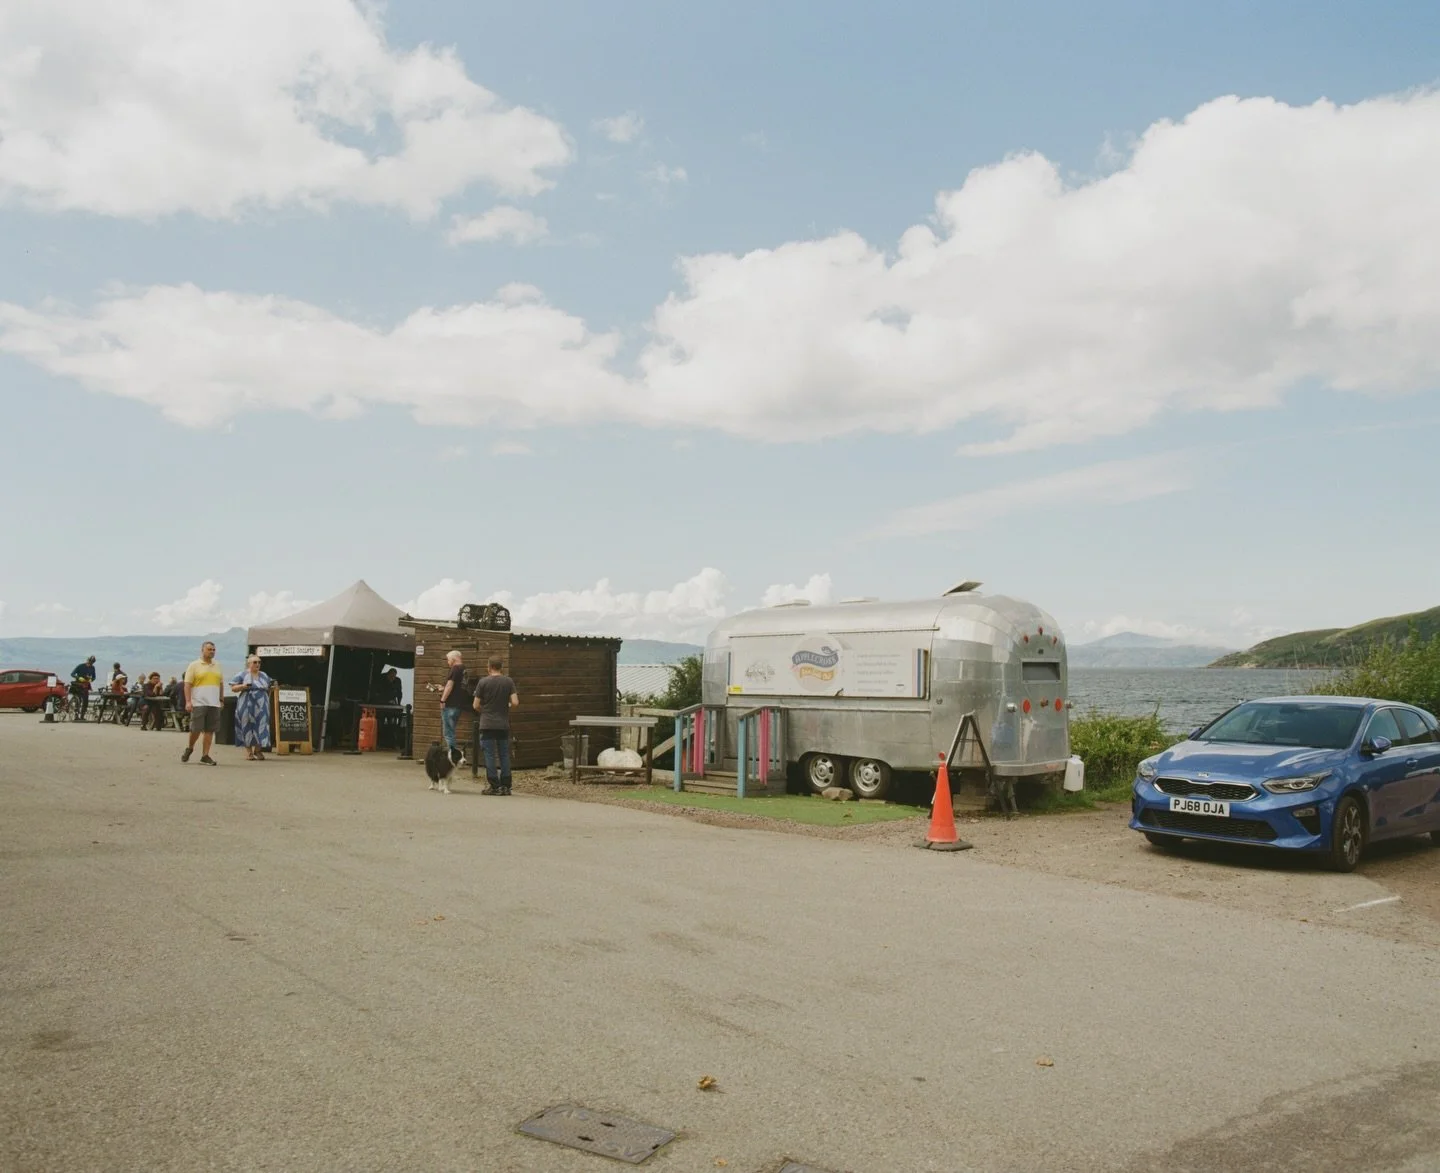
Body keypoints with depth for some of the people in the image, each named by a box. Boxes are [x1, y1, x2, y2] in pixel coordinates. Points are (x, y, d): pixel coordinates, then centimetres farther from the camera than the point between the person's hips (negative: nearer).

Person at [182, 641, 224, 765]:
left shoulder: (218, 667, 15)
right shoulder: (194, 665, 1)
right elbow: (187, 684, -4)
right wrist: (188, 701, -12)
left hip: (214, 704, 4)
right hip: (198, 703, -4)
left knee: (210, 730, 2)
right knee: (196, 729, -2)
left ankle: (205, 756, 7)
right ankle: (190, 748, 25)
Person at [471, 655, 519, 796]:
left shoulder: (483, 682, -6)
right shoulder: (509, 682, -1)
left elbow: (476, 705, -4)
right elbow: (515, 702, -7)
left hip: (487, 724, -2)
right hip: (503, 724, 2)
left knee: (490, 755, 2)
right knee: (504, 755, 9)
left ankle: (494, 786, 0)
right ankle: (505, 786, 10)